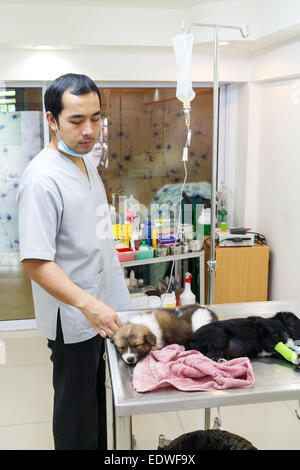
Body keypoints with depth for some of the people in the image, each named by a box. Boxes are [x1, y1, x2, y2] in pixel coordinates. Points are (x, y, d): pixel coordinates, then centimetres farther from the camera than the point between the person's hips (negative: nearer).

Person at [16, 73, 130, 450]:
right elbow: (35, 262, -27)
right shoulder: (42, 178, -23)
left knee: (98, 396, 25)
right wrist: (88, 304, -37)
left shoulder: (87, 160, 6)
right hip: (73, 320, -9)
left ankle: (101, 446, 44)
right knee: (77, 409, 11)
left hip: (101, 307, 9)